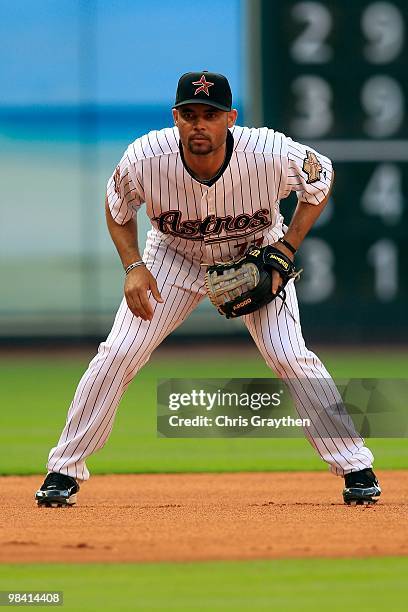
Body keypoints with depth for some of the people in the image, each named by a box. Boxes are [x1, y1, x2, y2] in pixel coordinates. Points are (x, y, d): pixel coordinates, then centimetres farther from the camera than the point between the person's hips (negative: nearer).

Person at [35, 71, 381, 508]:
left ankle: (356, 467, -1)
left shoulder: (273, 155, -33)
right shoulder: (144, 159, -30)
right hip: (174, 256, 1)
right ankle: (64, 471, 3)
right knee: (118, 354, -10)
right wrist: (133, 267, -19)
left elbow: (321, 180, -10)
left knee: (290, 357, -16)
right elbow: (118, 209, -6)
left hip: (256, 257, -1)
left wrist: (284, 252, -17)